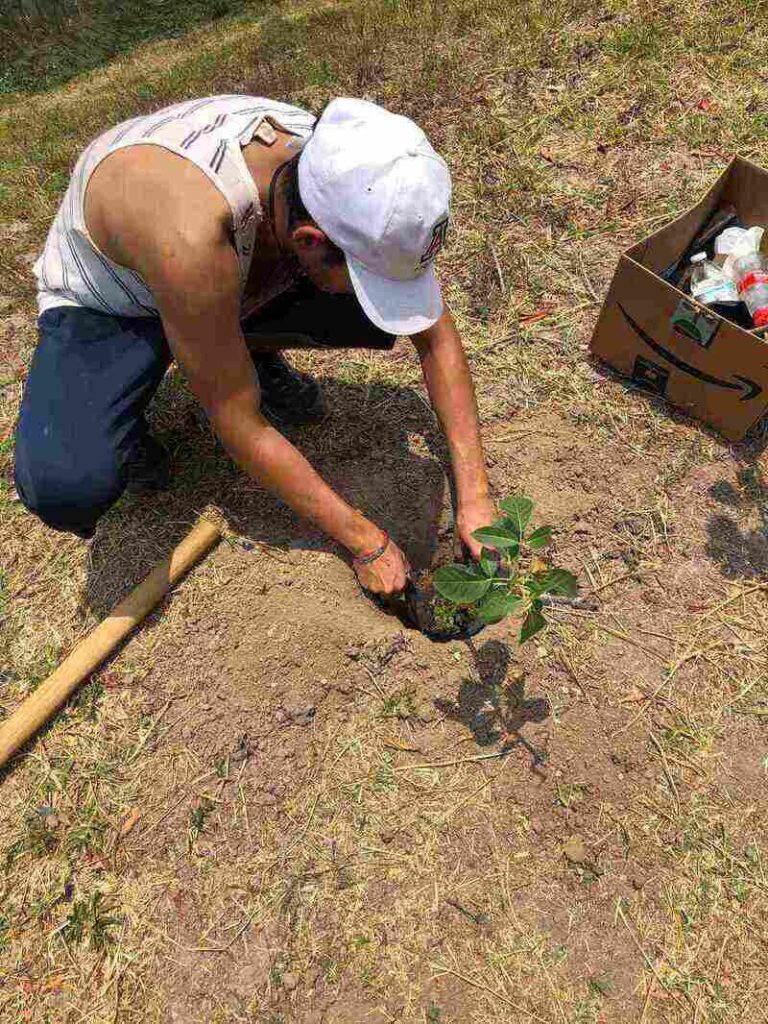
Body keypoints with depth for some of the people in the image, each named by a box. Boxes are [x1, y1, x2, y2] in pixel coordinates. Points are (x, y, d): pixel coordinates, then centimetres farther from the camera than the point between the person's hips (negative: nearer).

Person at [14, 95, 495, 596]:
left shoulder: (343, 176, -25)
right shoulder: (191, 233, -42)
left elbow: (438, 337, -17)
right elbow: (239, 425, -33)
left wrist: (474, 493, -20)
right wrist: (365, 541, -26)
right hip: (104, 306, -4)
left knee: (385, 319, -18)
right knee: (66, 486, -32)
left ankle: (253, 351, 8)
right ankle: (123, 431, 4)